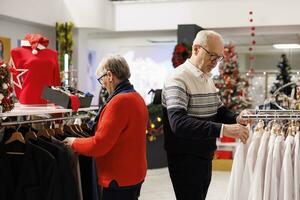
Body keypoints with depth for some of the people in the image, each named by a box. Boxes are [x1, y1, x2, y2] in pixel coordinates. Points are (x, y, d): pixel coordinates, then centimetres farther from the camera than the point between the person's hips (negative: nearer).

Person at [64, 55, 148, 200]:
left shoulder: (119, 101, -21)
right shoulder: (136, 97, 9)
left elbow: (98, 145, -21)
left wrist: (74, 143, -5)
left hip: (120, 179, -9)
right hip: (133, 174, 9)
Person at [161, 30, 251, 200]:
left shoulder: (208, 79, 12)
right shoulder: (178, 79, -19)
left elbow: (219, 110, 16)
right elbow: (178, 123, -31)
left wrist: (236, 119, -7)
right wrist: (223, 129, -38)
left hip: (206, 157, 9)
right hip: (185, 160, -9)